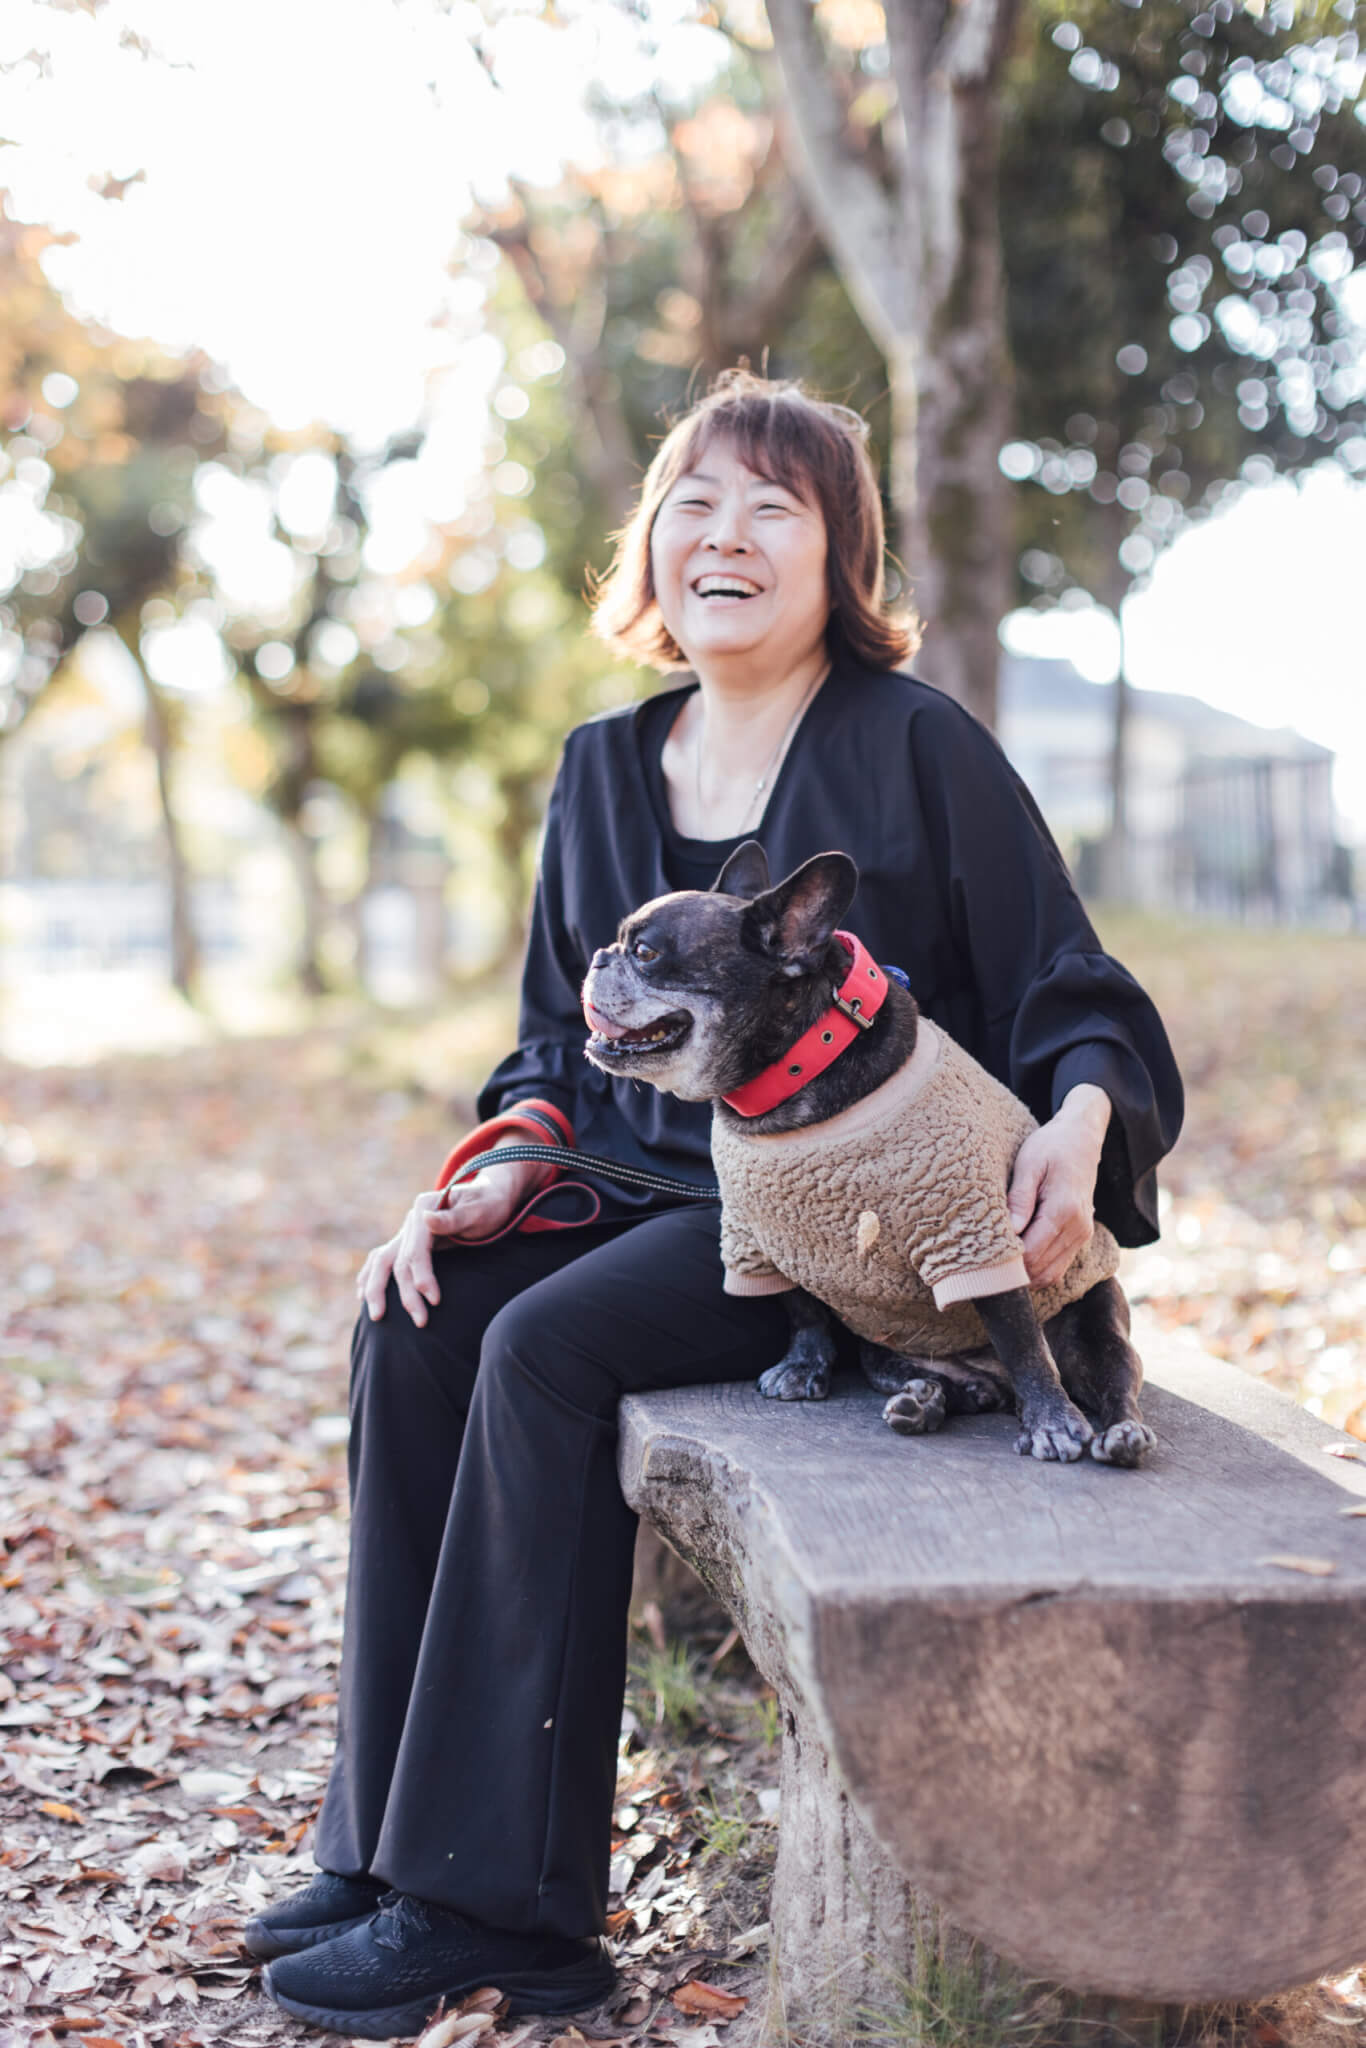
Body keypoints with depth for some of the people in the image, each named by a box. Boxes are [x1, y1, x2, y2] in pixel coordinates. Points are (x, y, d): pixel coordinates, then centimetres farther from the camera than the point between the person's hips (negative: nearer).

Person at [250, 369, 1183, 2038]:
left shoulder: (918, 750, -6)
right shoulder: (605, 768, 11)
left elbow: (1073, 1007, -6)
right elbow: (560, 1039, 16)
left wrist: (1077, 1125, -28)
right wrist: (502, 1179, -3)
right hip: (657, 1192, 6)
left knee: (549, 1344, -28)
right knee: (412, 1328, -18)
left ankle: (499, 1900, -18)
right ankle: (386, 1845, -9)